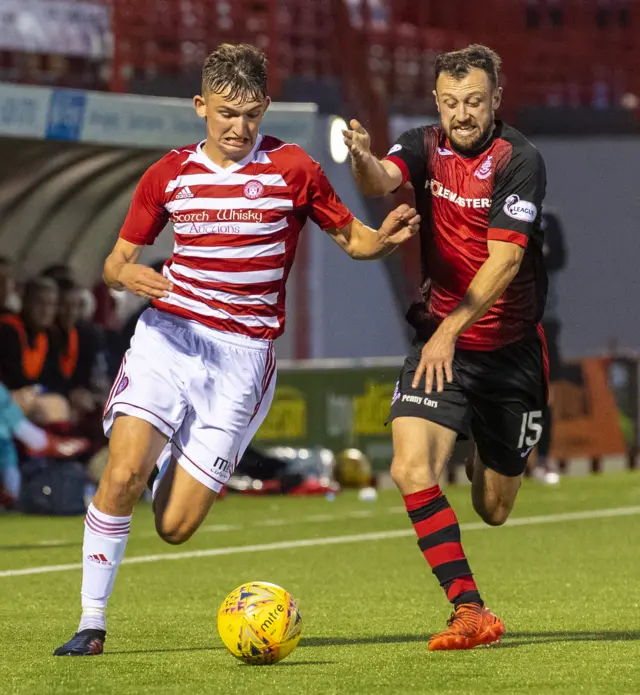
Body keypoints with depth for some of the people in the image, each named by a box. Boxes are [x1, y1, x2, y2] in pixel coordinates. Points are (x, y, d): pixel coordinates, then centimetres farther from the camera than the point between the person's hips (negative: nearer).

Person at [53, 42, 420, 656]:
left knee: (174, 526, -6)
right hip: (168, 335, 1)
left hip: (243, 353, -1)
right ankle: (92, 622, -8)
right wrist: (129, 275, -13)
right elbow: (116, 262, 12)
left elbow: (350, 237, 10)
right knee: (122, 474, -21)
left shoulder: (291, 169, 1)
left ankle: (178, 458, 30)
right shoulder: (169, 174, 7)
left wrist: (383, 237, -14)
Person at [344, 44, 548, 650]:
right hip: (438, 335, 2)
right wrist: (362, 159, -47)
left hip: (509, 346, -2)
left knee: (493, 510, 8)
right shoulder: (424, 147, -2)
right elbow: (382, 182, -24)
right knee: (412, 467, -22)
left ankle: (502, 453, 46)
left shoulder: (519, 161, -14)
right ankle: (471, 611, -17)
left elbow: (504, 261, -20)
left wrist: (450, 330, -29)